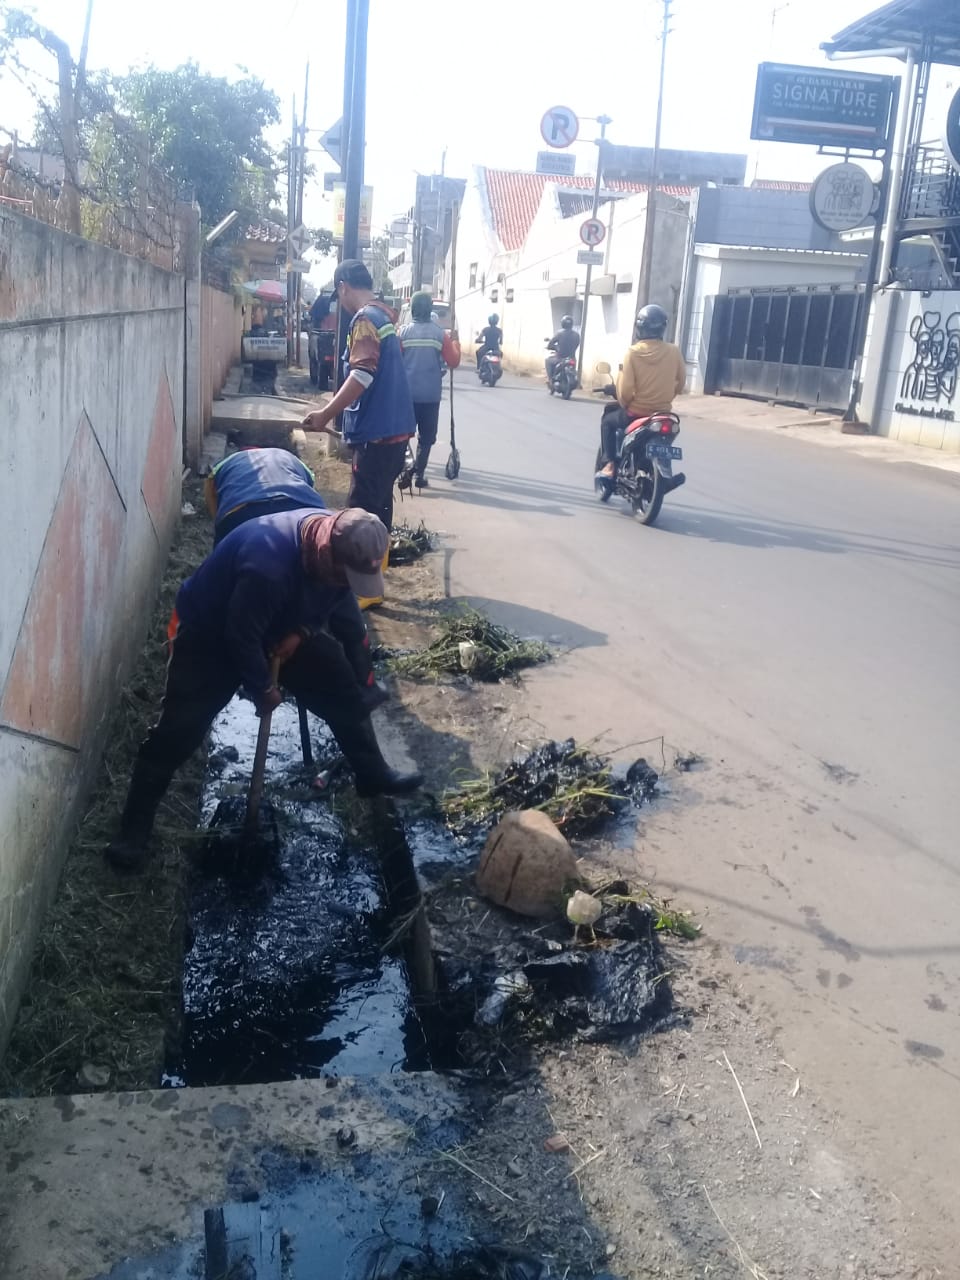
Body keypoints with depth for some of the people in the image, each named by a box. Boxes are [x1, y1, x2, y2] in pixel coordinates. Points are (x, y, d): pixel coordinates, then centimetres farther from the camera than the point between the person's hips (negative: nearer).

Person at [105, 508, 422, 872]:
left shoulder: (341, 543, -19)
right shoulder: (267, 563, -44)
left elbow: (325, 601, 1)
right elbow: (240, 637, -32)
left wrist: (301, 633, -16)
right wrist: (262, 689, -18)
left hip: (280, 627, 7)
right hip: (210, 634, -7)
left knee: (342, 688, 5)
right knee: (177, 731, -10)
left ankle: (373, 774, 24)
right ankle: (133, 831, 2)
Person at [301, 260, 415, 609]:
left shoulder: (365, 319, -13)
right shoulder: (386, 315, 16)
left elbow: (362, 375, -26)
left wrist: (325, 415, -26)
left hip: (377, 432, -10)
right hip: (395, 427, 10)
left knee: (363, 512, -5)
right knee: (378, 507, 15)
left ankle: (366, 590, -1)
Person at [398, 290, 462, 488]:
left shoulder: (403, 332, -3)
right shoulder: (440, 333, -3)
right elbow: (453, 362, 0)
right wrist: (455, 341, 12)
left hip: (407, 392, 1)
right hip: (431, 394, -1)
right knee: (426, 437, 8)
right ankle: (419, 474, 3)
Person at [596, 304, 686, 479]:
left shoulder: (633, 353, -14)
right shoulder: (674, 352, -5)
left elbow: (626, 389, -17)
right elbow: (680, 383, 6)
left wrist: (623, 404, 4)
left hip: (636, 413, -3)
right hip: (663, 413, 3)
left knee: (608, 421, 26)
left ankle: (609, 464, 13)